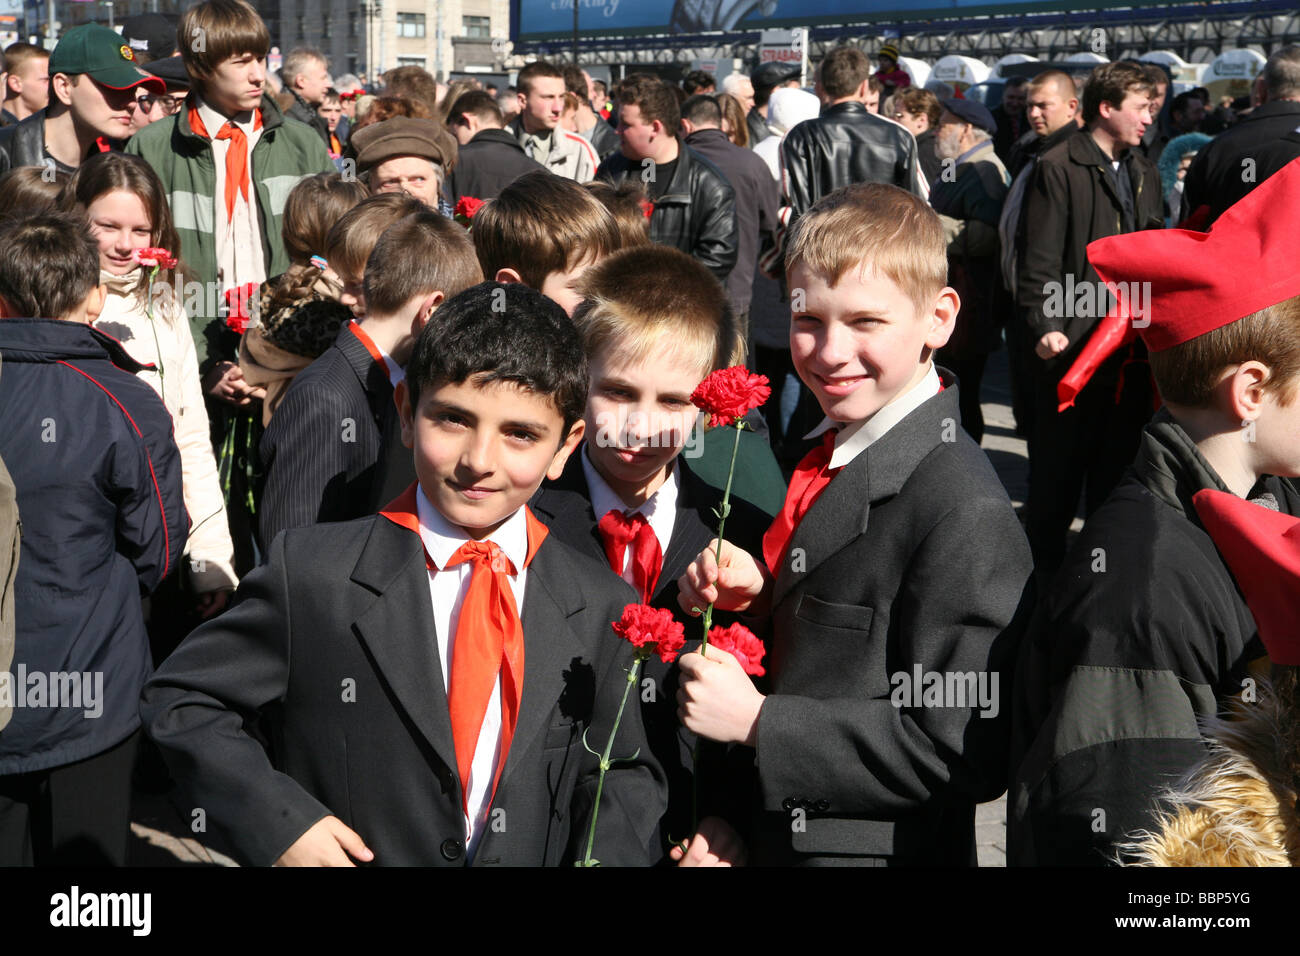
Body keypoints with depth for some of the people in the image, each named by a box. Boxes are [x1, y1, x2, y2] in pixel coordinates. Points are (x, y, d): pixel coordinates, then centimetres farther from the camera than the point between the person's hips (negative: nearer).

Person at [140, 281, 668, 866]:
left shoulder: (604, 610, -9)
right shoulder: (312, 574, -17)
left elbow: (625, 775, 0)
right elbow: (179, 700, -9)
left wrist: (605, 853, -19)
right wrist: (276, 821, -20)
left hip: (534, 855, 2)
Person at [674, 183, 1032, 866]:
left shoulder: (964, 514, -24)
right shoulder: (825, 459, 3)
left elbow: (962, 752, -25)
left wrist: (756, 721, -23)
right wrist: (754, 594, -7)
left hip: (883, 849, -7)